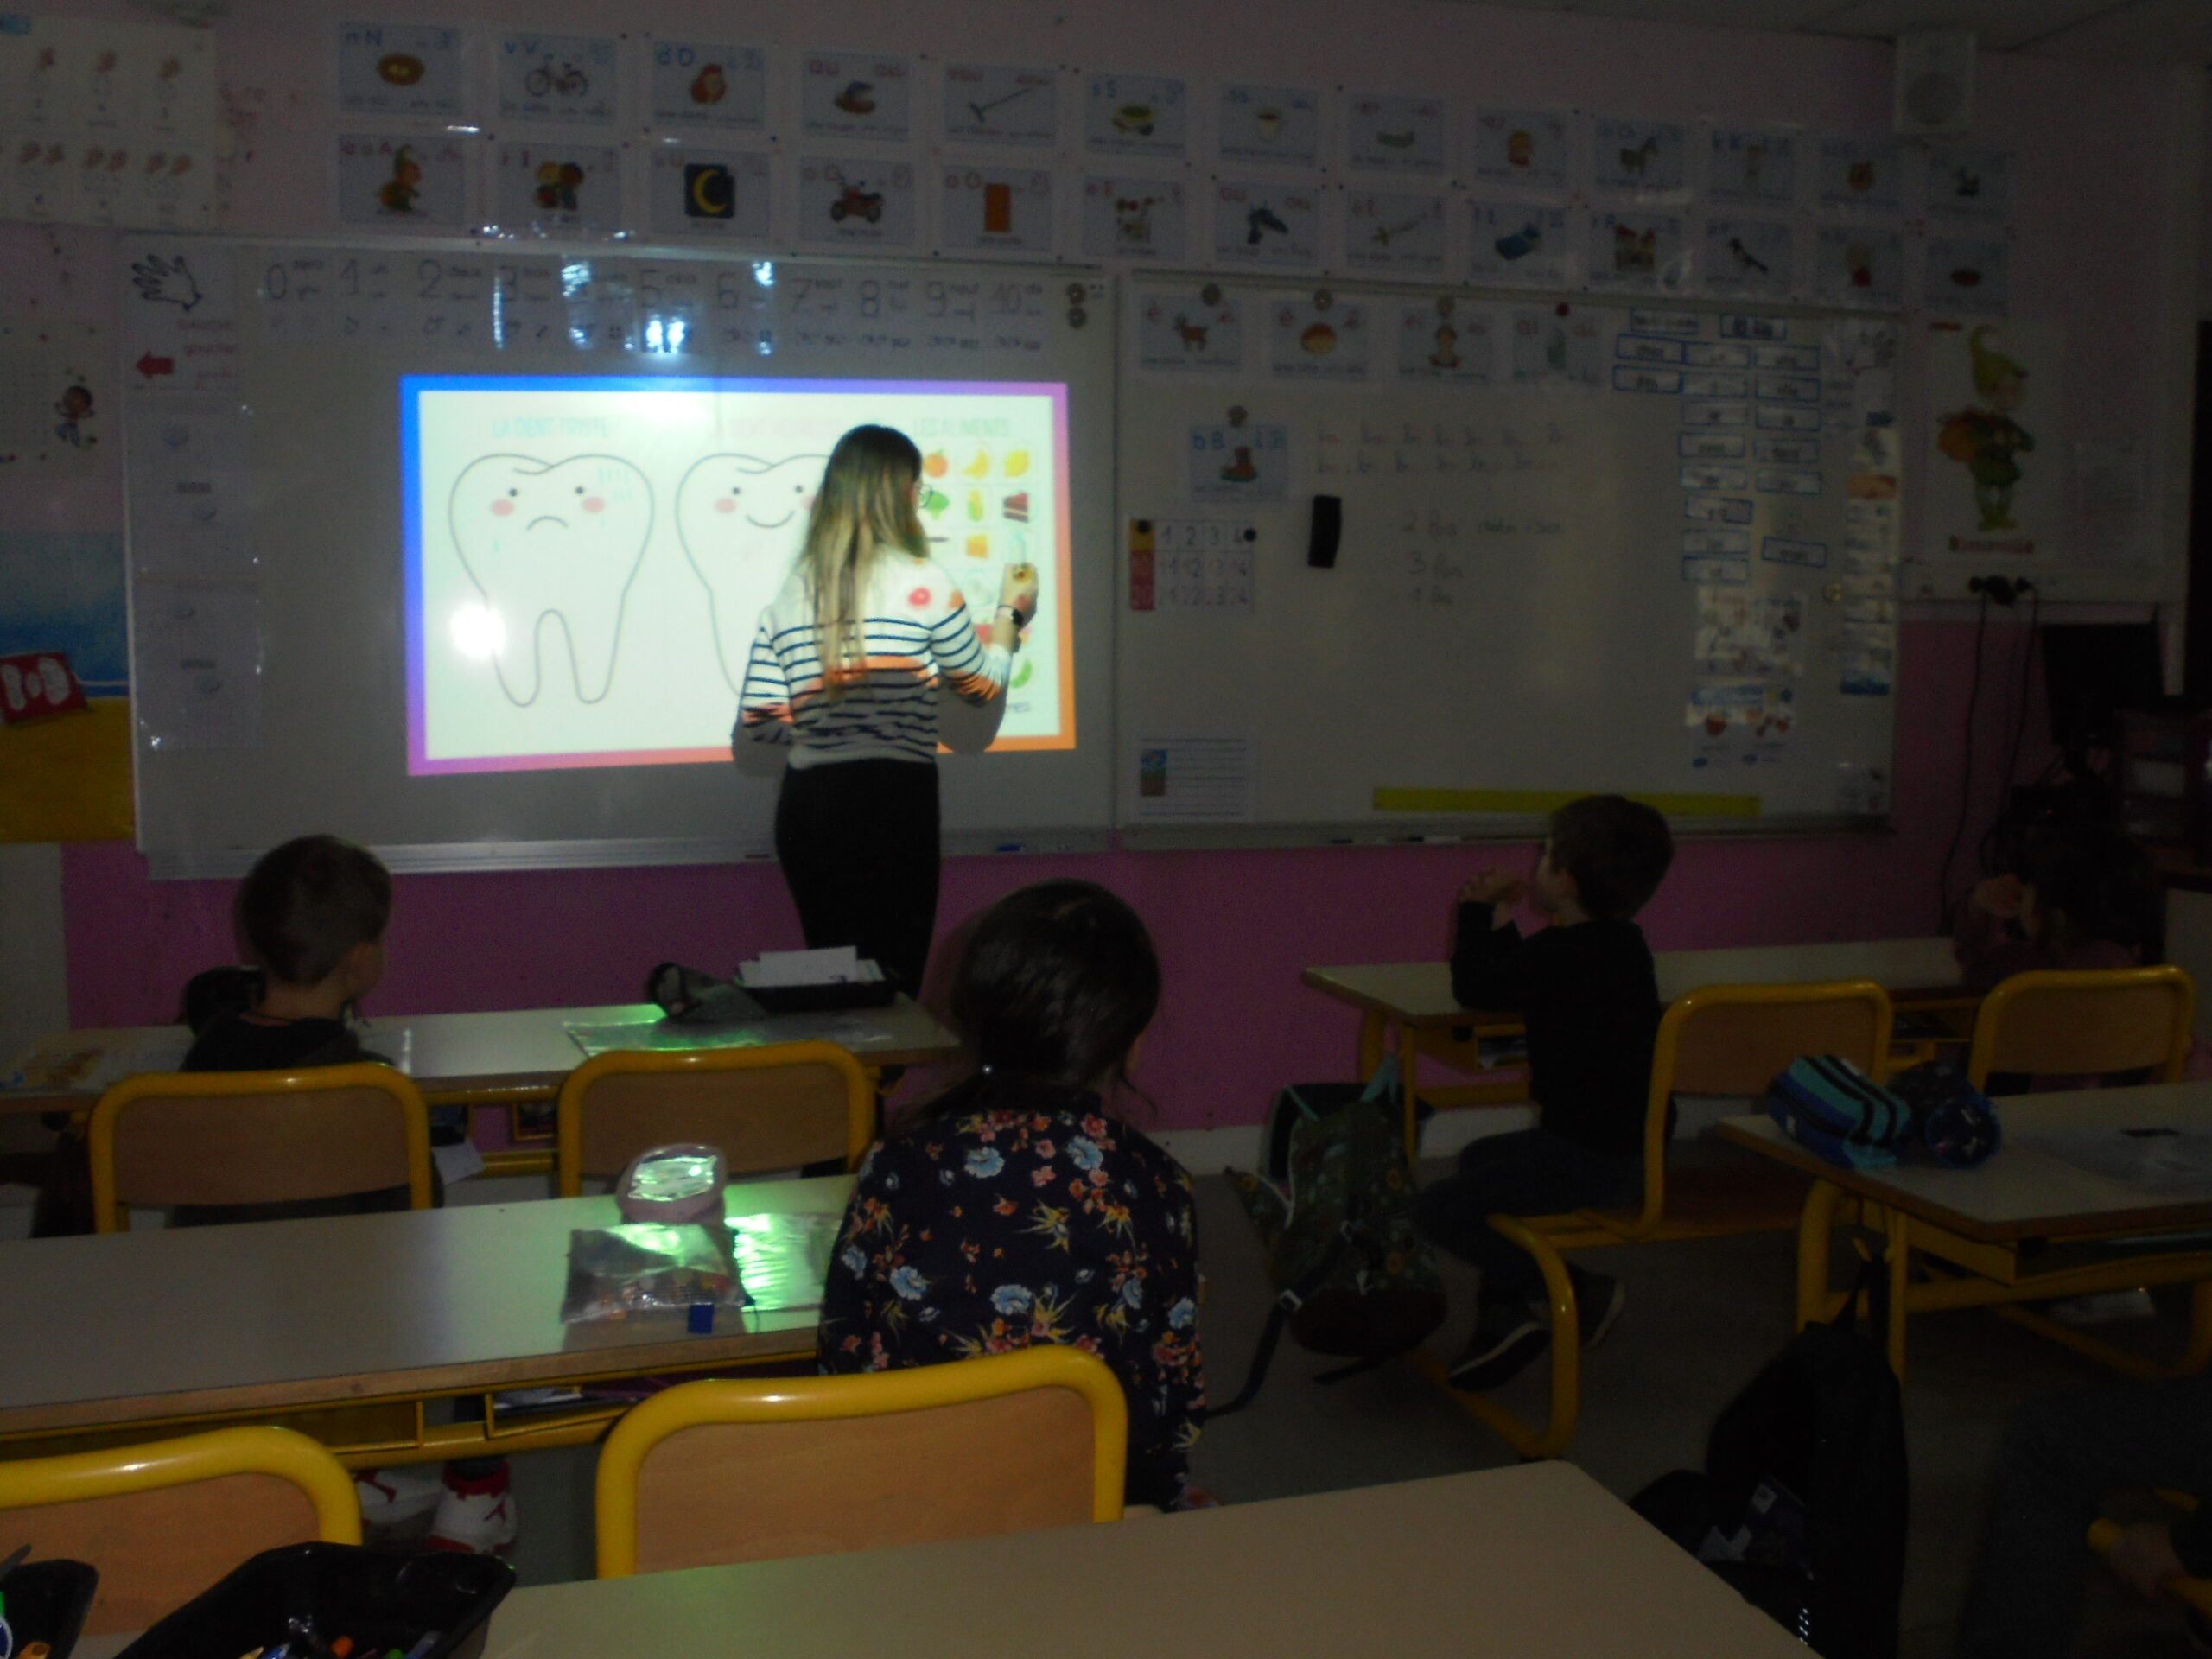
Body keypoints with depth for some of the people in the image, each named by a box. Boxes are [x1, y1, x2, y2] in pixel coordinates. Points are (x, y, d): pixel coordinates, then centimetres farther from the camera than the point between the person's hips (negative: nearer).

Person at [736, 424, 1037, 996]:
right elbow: (982, 687, 5)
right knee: (890, 983, 2)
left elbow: (757, 722, 3)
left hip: (807, 804, 5)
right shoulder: (923, 582, -7)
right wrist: (1010, 616, 20)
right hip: (895, 799, -5)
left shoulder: (790, 593, 6)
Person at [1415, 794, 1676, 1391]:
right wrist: (1498, 922, 17)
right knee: (1479, 1158, 29)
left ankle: (1584, 1293, -1)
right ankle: (1503, 1314, 25)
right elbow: (1516, 980, 22)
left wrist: (1477, 912, 4)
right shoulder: (1622, 944, 8)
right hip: (1624, 1142, 11)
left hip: (1592, 1157, -11)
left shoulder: (1560, 953, -23)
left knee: (1441, 1208, -10)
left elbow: (1475, 989, -9)